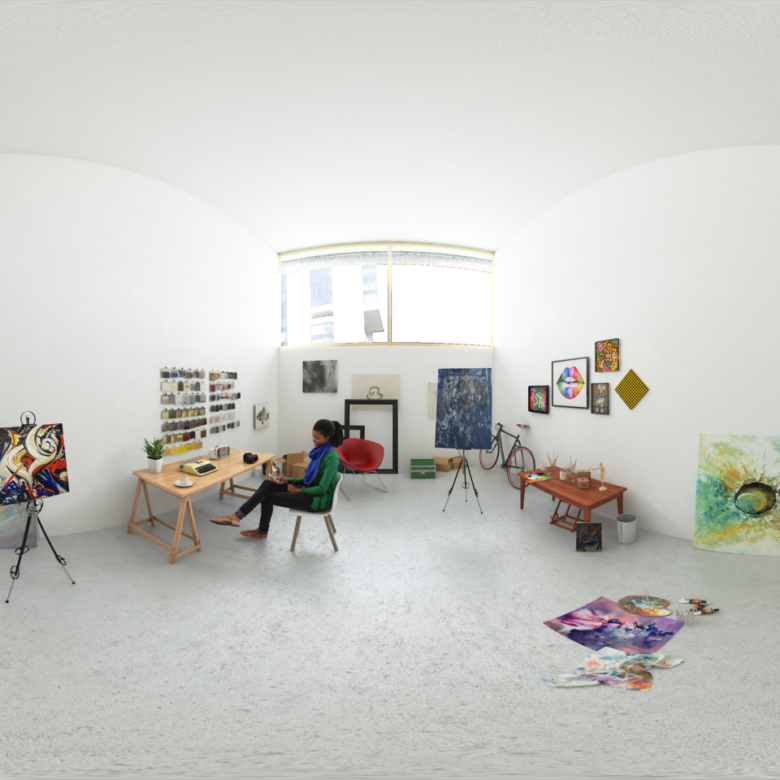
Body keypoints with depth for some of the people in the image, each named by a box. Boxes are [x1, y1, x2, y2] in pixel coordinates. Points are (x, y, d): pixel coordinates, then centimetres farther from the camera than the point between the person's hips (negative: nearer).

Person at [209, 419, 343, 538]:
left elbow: (322, 488, -25)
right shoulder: (319, 451, 6)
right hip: (310, 491, 8)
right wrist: (288, 481, 3)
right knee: (268, 484, -6)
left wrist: (298, 490, -14)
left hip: (319, 500, -8)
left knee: (268, 497, -9)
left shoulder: (331, 457, -23)